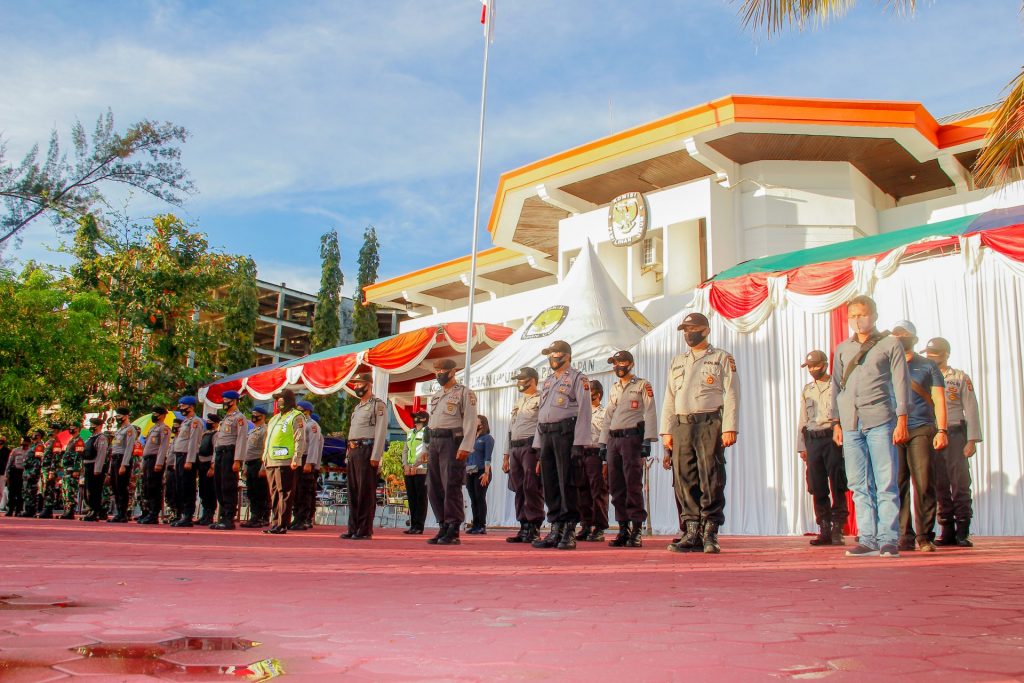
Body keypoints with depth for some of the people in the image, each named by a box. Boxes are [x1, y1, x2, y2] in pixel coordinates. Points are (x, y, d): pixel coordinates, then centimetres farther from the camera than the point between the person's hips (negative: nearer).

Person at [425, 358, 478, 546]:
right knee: (434, 489, 6)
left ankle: (453, 532, -7)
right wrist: (427, 448, 17)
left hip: (452, 442, -8)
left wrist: (465, 446, -19)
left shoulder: (465, 393, -1)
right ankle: (443, 528, 14)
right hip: (434, 444, 8)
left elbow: (470, 422, -10)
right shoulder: (435, 396, 22)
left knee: (451, 488, -10)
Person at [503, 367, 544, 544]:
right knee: (519, 490, 7)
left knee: (532, 488, -10)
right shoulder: (518, 402, 23)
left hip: (531, 448, -8)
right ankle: (524, 528, 12)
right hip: (515, 449, 8)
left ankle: (534, 528, -4)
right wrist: (506, 456, 19)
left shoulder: (540, 400, -3)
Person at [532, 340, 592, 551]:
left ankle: (569, 532, -4)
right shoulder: (546, 382, 23)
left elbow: (584, 411, -8)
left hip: (566, 432, -7)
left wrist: (579, 443, -18)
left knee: (567, 482, -8)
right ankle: (556, 530, 11)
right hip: (546, 435, 7)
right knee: (549, 484, 6)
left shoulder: (578, 379, 1)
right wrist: (539, 444, 15)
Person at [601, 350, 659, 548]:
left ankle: (637, 530, -8)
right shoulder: (614, 388, 22)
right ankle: (623, 530, 10)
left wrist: (647, 441, -15)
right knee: (616, 486, 4)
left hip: (632, 437, -6)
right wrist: (603, 443, 16)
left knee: (633, 484, -11)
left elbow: (650, 413, -6)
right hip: (613, 440, 7)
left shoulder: (642, 385, 2)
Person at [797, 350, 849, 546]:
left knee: (837, 487, -5)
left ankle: (837, 530, 0)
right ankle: (824, 530, 10)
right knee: (817, 489, 4)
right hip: (812, 440, 5)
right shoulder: (806, 390, 18)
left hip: (833, 438, -5)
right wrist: (802, 446, 15)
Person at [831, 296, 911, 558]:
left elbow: (901, 382, 3)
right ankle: (868, 539, 5)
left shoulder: (890, 344, 8)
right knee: (859, 485, 2)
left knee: (886, 483, -5)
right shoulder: (842, 349, 18)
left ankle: (889, 539, -1)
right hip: (850, 424, 4)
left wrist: (901, 419, -5)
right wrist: (836, 423, 13)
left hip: (880, 421, -4)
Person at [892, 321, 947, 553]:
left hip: (921, 430, -2)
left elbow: (938, 400, 6)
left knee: (924, 484, -8)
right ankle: (904, 536, 2)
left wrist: (941, 431, -6)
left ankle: (925, 536, -2)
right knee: (898, 485, -2)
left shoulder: (928, 366, 13)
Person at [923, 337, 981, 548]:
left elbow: (971, 410, 1)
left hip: (954, 434, -3)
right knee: (939, 485, 2)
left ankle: (962, 532, -1)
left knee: (960, 483, -6)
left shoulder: (960, 378, 7)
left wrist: (972, 440, -8)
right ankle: (947, 531, 8)